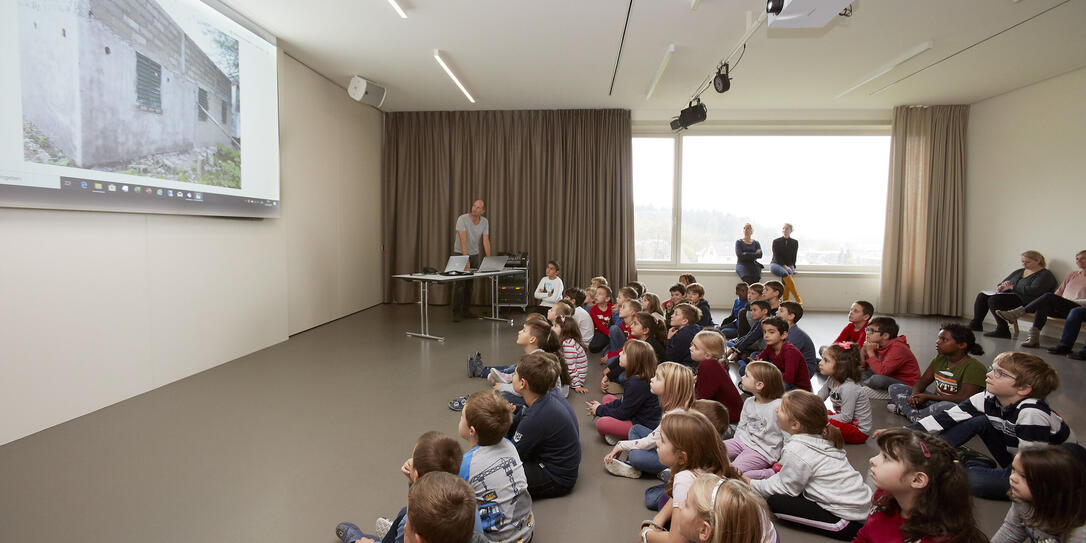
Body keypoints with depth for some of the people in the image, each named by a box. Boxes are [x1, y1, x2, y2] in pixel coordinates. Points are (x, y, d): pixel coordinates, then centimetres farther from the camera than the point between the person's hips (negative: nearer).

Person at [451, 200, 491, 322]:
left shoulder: (485, 222, -3)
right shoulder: (462, 219, -19)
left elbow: (486, 241, -5)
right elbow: (463, 240, -27)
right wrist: (465, 259, -35)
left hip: (475, 255, 5)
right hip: (460, 254, -5)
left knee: (470, 284, 7)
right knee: (459, 283, -9)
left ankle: (466, 311, 15)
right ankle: (457, 313, -5)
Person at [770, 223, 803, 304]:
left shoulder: (794, 243, 9)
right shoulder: (776, 242, 2)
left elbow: (794, 258, 9)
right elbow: (776, 257, -6)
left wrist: (791, 268, -7)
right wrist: (785, 267, -19)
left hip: (788, 265, 2)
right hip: (776, 264, -2)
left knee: (784, 279, -33)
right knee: (785, 273, -36)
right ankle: (798, 299, -41)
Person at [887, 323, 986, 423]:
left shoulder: (974, 368, -16)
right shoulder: (940, 359, 8)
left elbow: (964, 399, -24)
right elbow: (923, 380, 12)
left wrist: (928, 397, -18)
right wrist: (914, 394, -13)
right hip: (936, 401, 8)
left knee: (946, 407, -43)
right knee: (895, 388, -3)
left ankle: (903, 409, -21)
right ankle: (915, 418, -25)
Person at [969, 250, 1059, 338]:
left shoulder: (1045, 275, -3)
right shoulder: (1019, 272, 21)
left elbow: (1033, 291, -19)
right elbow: (1001, 284, 20)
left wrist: (1012, 287, -10)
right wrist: (1001, 286, -6)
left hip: (1025, 301, -8)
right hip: (1009, 296, 8)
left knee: (993, 299, -32)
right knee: (981, 296, -13)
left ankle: (1003, 331, -27)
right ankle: (976, 324, -9)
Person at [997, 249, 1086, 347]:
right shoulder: (1072, 274, 26)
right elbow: (1059, 291, 23)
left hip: (1078, 309, -5)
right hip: (1061, 308, 5)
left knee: (1048, 296, -32)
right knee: (1043, 306, -31)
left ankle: (1014, 314, -36)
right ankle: (1033, 338, -38)